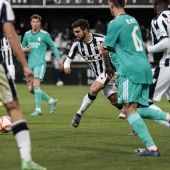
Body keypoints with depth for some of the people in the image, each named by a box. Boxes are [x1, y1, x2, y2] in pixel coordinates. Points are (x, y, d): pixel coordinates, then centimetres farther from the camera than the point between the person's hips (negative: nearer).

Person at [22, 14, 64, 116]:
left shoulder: (44, 34, -1)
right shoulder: (27, 34, 12)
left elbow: (53, 46, 8)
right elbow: (22, 47, 22)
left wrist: (59, 59, 4)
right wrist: (24, 50, -2)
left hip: (40, 63, -6)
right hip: (30, 64, 6)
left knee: (36, 85, -20)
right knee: (31, 89, 3)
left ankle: (38, 109, -17)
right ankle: (51, 101, 19)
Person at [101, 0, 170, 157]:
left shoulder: (115, 23, -7)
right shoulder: (133, 20, 18)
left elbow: (105, 50, -2)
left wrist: (107, 67, 16)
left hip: (131, 71, -9)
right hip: (145, 68, 9)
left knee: (129, 110, -9)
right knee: (139, 108, 14)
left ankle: (152, 148, -18)